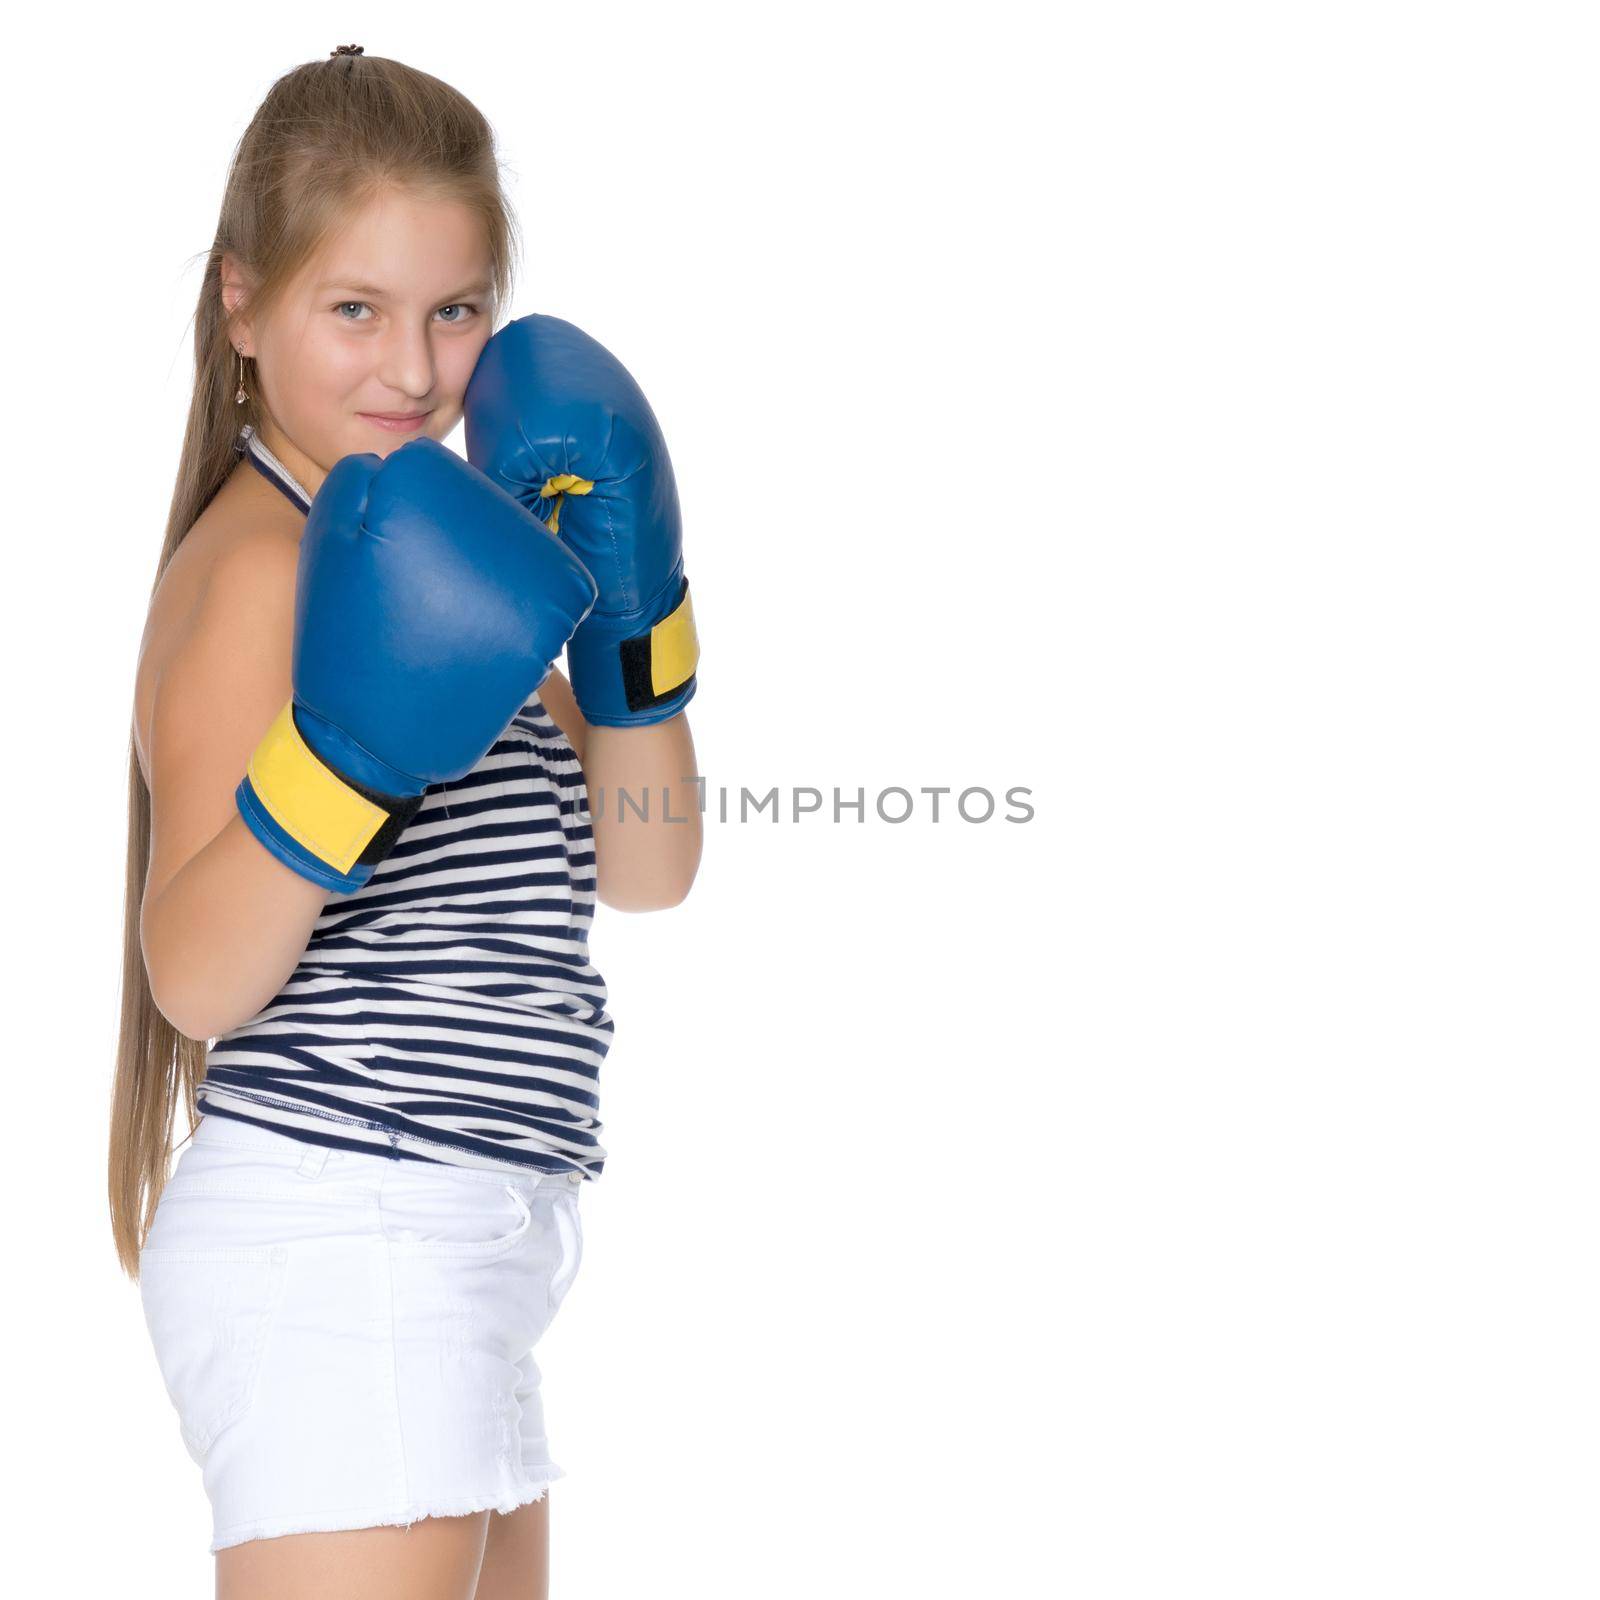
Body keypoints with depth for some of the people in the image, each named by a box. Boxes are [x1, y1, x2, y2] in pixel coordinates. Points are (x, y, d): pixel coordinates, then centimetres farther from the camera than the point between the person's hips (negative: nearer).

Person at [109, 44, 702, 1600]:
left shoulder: (436, 547, 14)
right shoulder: (258, 557, -14)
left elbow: (644, 867, 12)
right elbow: (197, 978, -23)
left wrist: (632, 616, -1)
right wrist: (345, 758, -37)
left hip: (436, 1259, 10)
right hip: (333, 1239, -10)